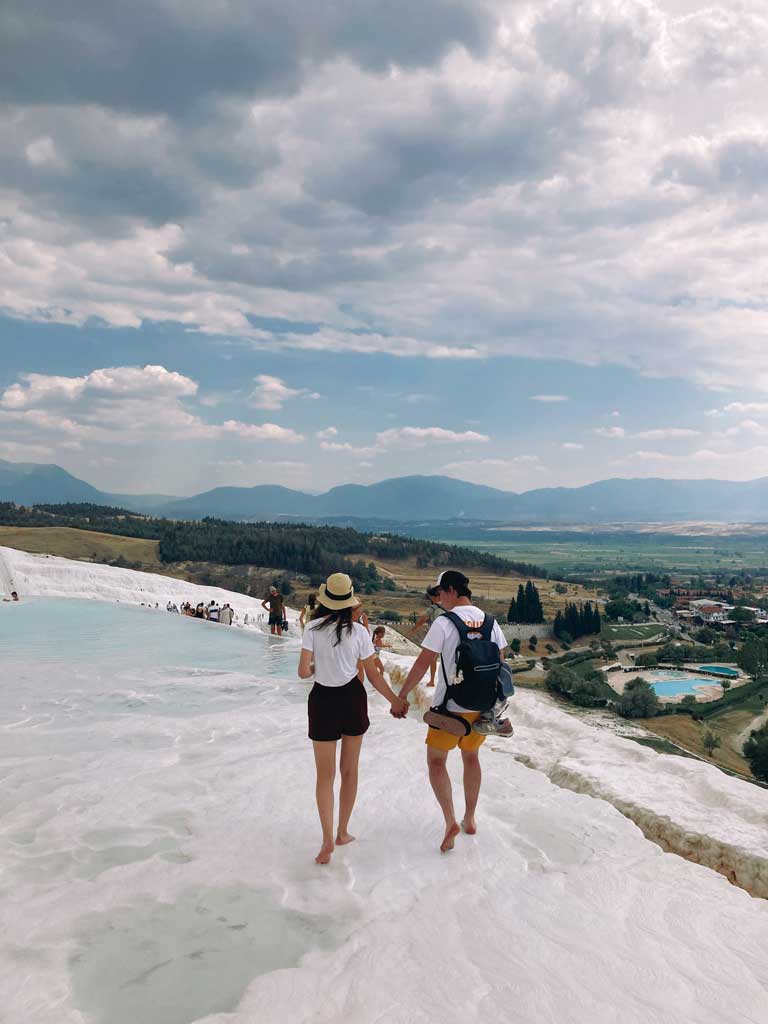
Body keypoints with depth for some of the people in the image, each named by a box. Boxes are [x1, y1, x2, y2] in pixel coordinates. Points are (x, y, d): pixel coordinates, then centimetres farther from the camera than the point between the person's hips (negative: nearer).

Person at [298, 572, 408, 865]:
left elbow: (303, 672, -13)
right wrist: (396, 700, 10)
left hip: (323, 700, -1)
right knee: (349, 770, 18)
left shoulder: (313, 627, -11)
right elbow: (373, 675, -2)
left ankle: (328, 839, -1)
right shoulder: (359, 631, -7)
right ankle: (343, 832, 29)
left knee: (325, 775, 10)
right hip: (353, 698, 2)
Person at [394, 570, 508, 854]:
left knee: (436, 761, 10)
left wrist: (401, 696, -7)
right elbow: (500, 663, 7)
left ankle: (450, 821, -2)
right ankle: (470, 819, 31)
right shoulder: (490, 622, 1)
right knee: (471, 758, 21)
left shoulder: (444, 623, -16)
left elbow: (422, 663, -16)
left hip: (450, 706, -5)